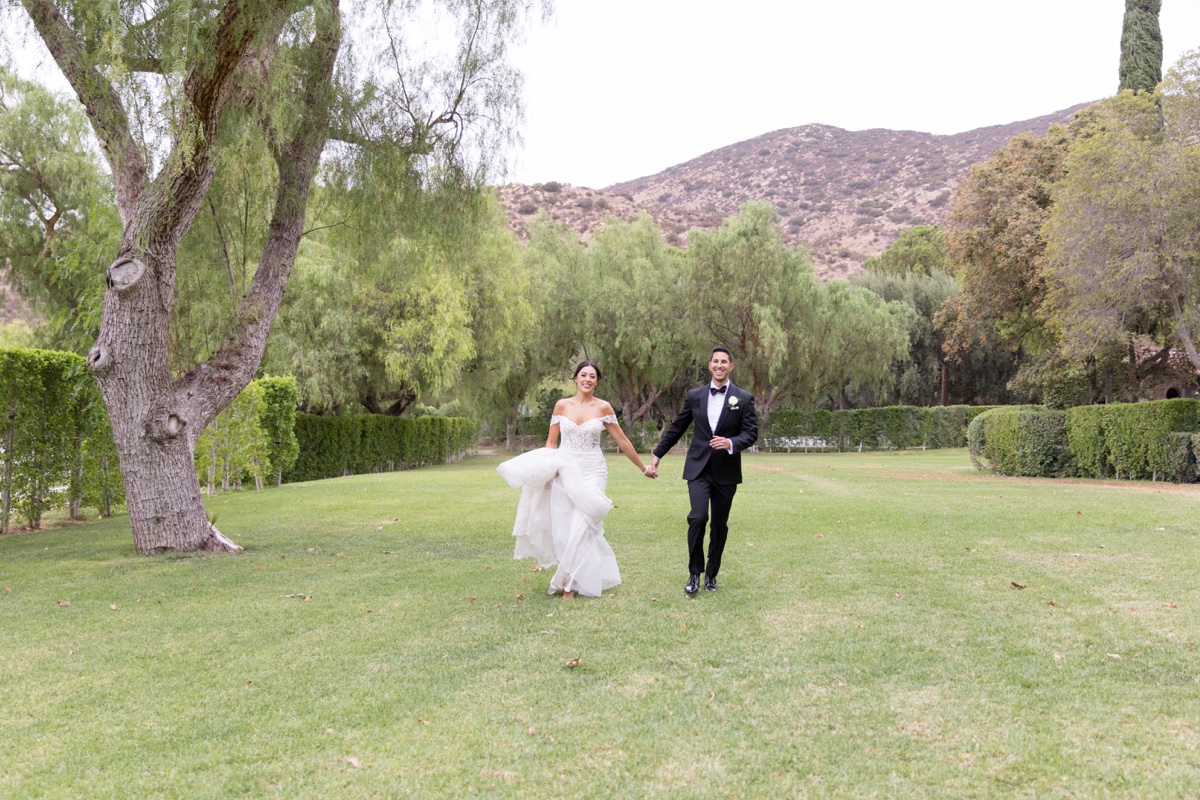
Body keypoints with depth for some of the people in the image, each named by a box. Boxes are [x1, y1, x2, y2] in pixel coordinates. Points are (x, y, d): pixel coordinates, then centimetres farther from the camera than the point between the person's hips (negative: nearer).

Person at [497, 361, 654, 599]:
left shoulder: (603, 408, 0)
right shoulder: (562, 405, 5)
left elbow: (623, 442, 7)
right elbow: (551, 442, 8)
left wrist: (644, 468, 11)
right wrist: (546, 468, -6)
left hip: (592, 473, -2)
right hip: (564, 473, 2)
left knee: (581, 527, -11)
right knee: (562, 528, -1)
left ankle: (570, 583, 2)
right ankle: (577, 576, 18)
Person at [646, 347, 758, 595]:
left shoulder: (744, 398, 1)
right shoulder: (694, 396, 5)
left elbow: (751, 432, -4)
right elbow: (676, 428, 12)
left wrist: (731, 443, -23)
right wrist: (657, 455, 15)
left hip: (726, 471, 0)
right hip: (698, 468, 0)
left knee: (720, 524, 8)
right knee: (698, 518, -16)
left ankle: (711, 574, 25)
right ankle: (694, 573, 0)